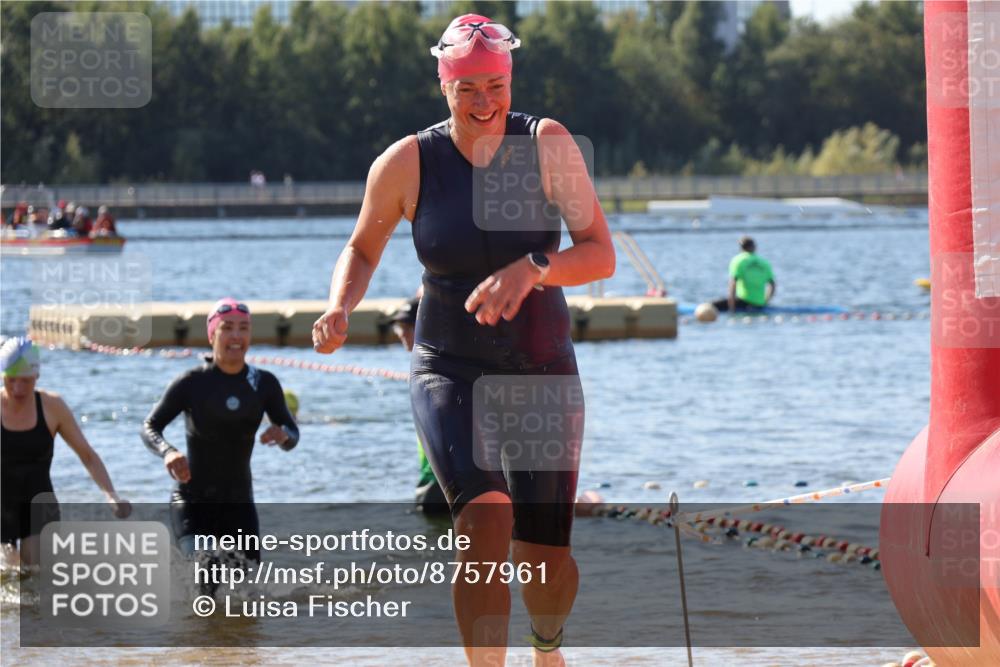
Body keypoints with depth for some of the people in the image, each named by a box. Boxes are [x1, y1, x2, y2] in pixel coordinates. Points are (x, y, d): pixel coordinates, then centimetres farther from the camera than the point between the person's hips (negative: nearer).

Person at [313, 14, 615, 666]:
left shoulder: (548, 146, -8)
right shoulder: (408, 162, -7)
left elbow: (601, 255, -12)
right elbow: (362, 250, 9)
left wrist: (531, 269, -30)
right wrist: (340, 308, -11)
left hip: (542, 371, 1)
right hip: (449, 372, -1)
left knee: (545, 556, 7)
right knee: (485, 521, -27)